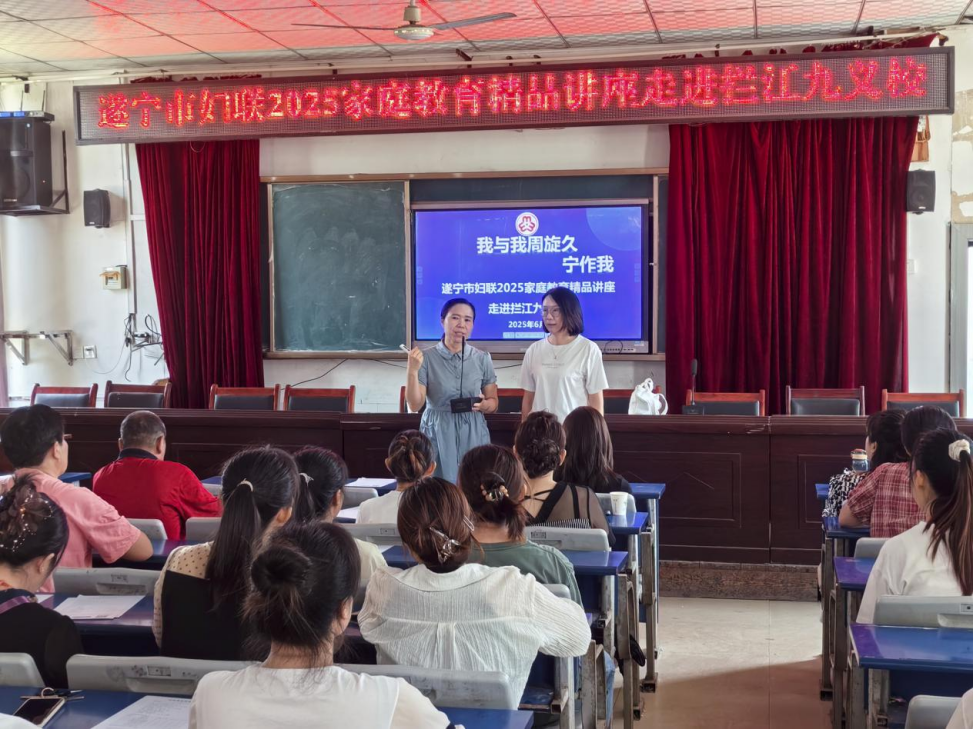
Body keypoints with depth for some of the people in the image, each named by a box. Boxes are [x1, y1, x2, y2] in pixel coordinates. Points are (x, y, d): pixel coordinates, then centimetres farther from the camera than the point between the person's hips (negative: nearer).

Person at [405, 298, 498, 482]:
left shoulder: (483, 359, 3)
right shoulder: (427, 358, -3)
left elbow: (493, 402, 10)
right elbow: (415, 404, -6)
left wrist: (483, 405, -11)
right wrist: (412, 371, -17)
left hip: (473, 436, 2)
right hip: (438, 435, -2)